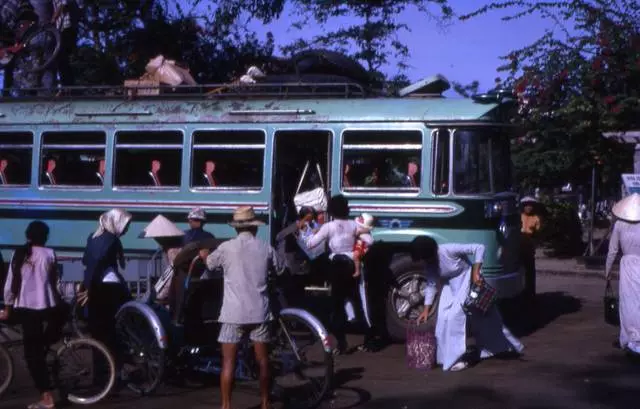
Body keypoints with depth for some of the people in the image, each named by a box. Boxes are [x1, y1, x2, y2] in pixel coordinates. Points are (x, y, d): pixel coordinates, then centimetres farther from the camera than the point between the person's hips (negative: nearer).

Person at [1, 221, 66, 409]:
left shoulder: (19, 254, 1)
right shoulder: (49, 254, -1)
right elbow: (54, 280, 5)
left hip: (25, 308, 1)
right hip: (47, 306, 0)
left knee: (32, 352, 4)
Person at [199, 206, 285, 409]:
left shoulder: (226, 247, -3)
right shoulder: (265, 248, 2)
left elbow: (210, 263, 15)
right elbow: (281, 268, 18)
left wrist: (204, 255, 38)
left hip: (234, 312, -2)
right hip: (259, 312, 2)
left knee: (229, 362, 3)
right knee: (263, 360, 12)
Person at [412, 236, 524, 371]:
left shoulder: (449, 250, -30)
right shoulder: (429, 264, -10)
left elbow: (479, 248, -29)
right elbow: (431, 286, 1)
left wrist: (475, 272, -30)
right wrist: (426, 310, -3)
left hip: (467, 279, -6)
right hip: (451, 285, 6)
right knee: (444, 318, -1)